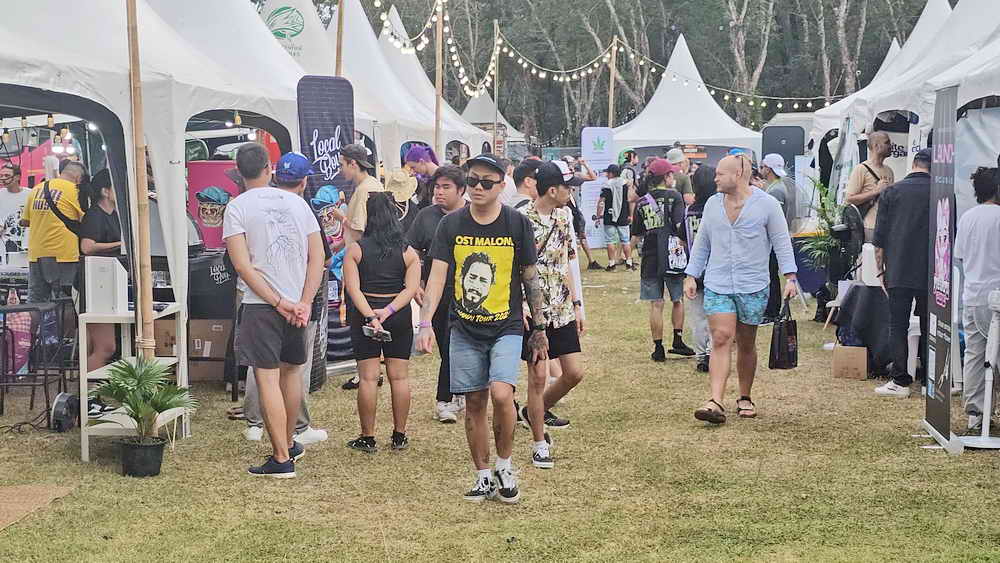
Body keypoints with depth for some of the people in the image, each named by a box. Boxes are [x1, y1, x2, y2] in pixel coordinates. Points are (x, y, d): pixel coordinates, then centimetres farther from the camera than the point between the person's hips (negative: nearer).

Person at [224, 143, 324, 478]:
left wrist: (279, 303, -11)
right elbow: (318, 256, 2)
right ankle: (289, 443, 36)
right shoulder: (296, 202, 7)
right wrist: (304, 303, -3)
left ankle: (282, 459, -4)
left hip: (261, 305, -5)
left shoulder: (237, 207, -4)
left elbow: (243, 265, -13)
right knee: (291, 371, 20)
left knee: (268, 379, -3)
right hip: (298, 303, 5)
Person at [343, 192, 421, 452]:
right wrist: (388, 311, -14)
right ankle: (399, 436, 14)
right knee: (399, 376, 8)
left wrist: (369, 315, -19)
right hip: (400, 317, 2)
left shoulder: (355, 250, -3)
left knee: (368, 377, 2)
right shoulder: (408, 252, 1)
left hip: (363, 315, -1)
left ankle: (368, 438, 6)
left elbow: (353, 288, -13)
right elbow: (411, 288, -8)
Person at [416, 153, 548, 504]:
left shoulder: (517, 224, -3)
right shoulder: (451, 224, 0)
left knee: (501, 395, -19)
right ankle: (483, 476, 21)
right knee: (474, 403, 6)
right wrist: (425, 323, -15)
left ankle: (504, 465, 5)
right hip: (464, 329, 2)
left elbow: (530, 278, 4)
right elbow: (437, 275, -4)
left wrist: (540, 328, 5)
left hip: (506, 327, -2)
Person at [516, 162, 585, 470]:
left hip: (561, 308, 6)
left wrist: (576, 304, 14)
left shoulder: (564, 217, 9)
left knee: (575, 372, 5)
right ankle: (539, 444, 11)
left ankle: (538, 411, 30)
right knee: (538, 375, -2)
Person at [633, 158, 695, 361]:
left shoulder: (642, 202, 4)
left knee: (656, 304, 5)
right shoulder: (674, 196, -6)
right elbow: (680, 225, -14)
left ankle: (658, 348, 7)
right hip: (672, 257, -2)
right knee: (678, 300, 15)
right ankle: (678, 341, 15)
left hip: (650, 258, 2)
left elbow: (636, 234, 8)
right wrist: (682, 246, -1)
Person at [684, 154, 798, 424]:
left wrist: (790, 277, -9)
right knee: (721, 340, -11)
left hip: (753, 287, -2)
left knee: (746, 345, 8)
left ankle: (745, 399, 25)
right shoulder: (712, 204, 9)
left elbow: (781, 242, -1)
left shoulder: (767, 204, -2)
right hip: (717, 286, 2)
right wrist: (691, 276, 11)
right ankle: (716, 403, -18)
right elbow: (702, 243, 16)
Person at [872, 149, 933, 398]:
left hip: (898, 272, -1)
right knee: (929, 327, 10)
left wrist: (880, 270, 9)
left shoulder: (891, 192, 0)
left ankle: (900, 381, 1)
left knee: (898, 326, 3)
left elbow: (879, 239, 1)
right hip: (930, 274, 1)